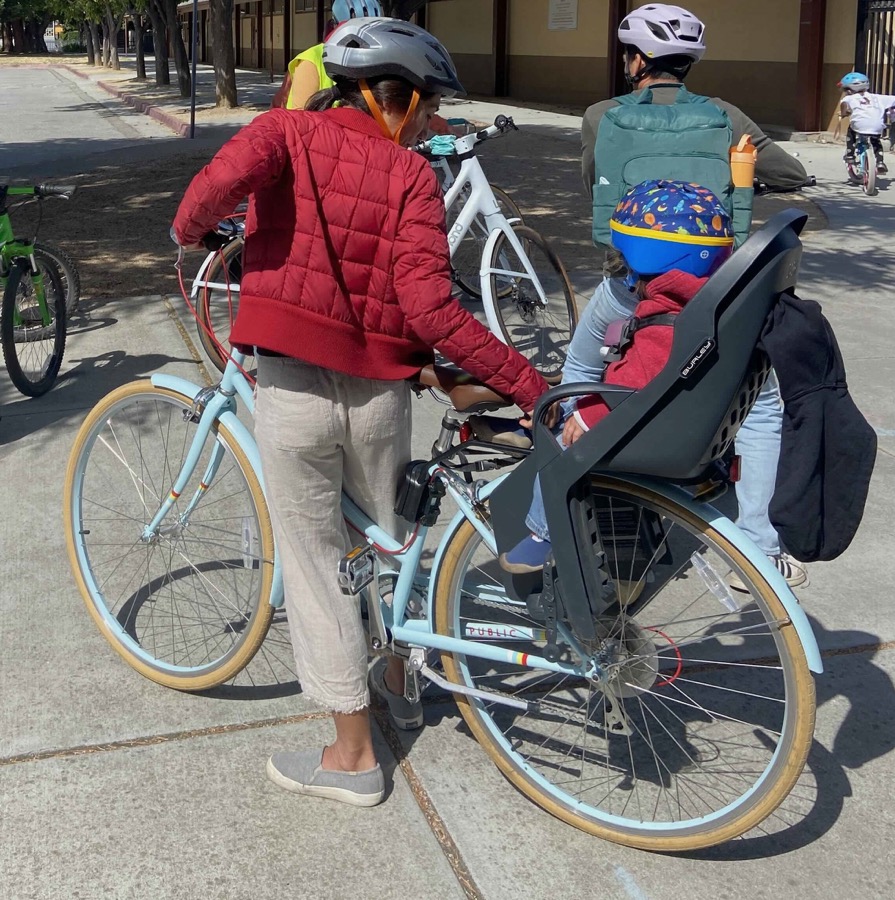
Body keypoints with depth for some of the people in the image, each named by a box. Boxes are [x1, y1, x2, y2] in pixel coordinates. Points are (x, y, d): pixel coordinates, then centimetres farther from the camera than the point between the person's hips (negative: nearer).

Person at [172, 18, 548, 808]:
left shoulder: (288, 133, 1)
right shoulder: (413, 177, -1)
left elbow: (227, 177, -22)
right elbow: (431, 309, -14)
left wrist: (189, 230, -1)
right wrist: (527, 384, -11)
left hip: (293, 388, -1)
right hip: (379, 393, 1)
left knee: (316, 565, 10)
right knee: (388, 540, 26)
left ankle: (353, 755, 20)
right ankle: (399, 678, 47)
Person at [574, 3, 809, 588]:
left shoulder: (601, 118, 0)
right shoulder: (721, 116, -2)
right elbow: (794, 176, 0)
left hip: (628, 287, 1)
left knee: (578, 379, 27)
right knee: (761, 408, 15)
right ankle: (759, 550, 10)